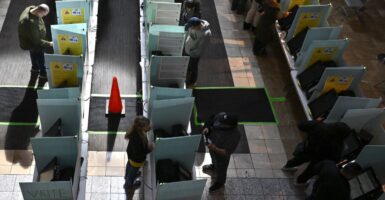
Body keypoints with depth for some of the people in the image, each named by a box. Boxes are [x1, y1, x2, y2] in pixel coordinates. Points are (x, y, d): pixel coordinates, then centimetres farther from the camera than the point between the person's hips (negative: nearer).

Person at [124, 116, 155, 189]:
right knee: (133, 172, 25)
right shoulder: (137, 140, -46)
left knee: (130, 164, 37)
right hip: (136, 160, -7)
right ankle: (128, 184, 55)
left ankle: (127, 176, 69)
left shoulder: (135, 130, -24)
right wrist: (149, 149, -32)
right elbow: (138, 154, -36)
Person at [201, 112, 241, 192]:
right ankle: (214, 166, 71)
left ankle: (220, 182, 56)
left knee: (220, 169, 25)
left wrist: (215, 149, -46)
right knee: (213, 158, 37)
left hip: (221, 154, -5)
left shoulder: (234, 136, -42)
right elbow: (210, 120, -7)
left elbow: (226, 153, -33)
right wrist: (206, 128, -25)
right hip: (212, 146, 5)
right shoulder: (221, 115, -28)